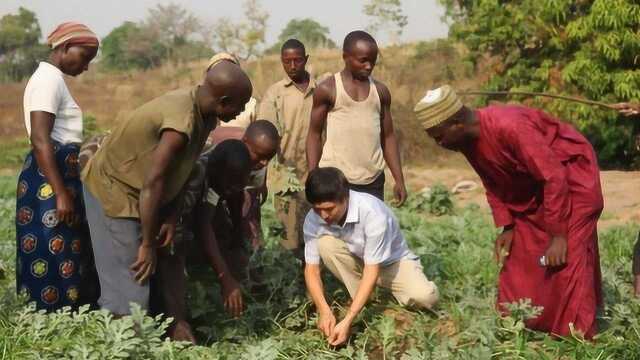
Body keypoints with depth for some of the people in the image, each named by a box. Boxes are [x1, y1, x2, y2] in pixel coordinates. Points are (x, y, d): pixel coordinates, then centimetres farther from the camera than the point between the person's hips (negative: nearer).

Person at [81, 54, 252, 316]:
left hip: (132, 192, 10)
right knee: (129, 289, -10)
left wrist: (171, 216, -4)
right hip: (112, 190, -10)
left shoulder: (202, 113, -3)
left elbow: (180, 171, 5)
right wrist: (148, 245, -21)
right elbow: (153, 183, -29)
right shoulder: (182, 122, -32)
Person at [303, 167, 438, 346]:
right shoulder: (313, 220, -21)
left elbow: (372, 270, -33)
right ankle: (364, 301, -9)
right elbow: (311, 269, -16)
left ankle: (392, 291, 5)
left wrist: (347, 321, -38)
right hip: (357, 261, 4)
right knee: (325, 243, -27)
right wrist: (324, 311, -33)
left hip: (392, 261, -3)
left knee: (425, 297, -31)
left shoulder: (372, 212, -34)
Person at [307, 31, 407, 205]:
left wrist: (399, 180, 6)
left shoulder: (381, 91, 9)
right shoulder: (327, 89, -1)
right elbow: (315, 134, 2)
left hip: (373, 180, 3)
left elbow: (388, 137, 14)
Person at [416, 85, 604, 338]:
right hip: (531, 183, 9)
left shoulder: (510, 127, -35)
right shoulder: (468, 141, -8)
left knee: (567, 256, -12)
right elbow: (493, 184, 8)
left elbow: (554, 178, -30)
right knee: (518, 251, 8)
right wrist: (506, 227, 1)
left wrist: (558, 234, -26)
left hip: (570, 173, -9)